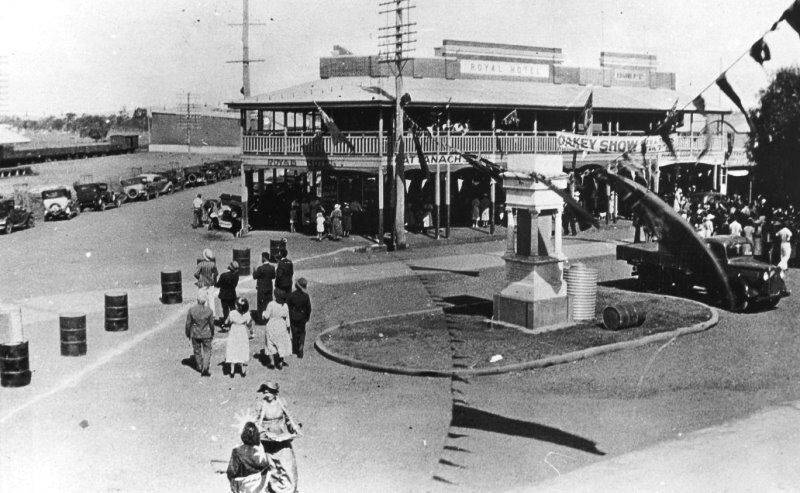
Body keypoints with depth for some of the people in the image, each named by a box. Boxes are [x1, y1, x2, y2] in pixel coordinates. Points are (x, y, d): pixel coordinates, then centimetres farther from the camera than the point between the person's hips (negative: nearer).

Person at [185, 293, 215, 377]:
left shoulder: (191, 310, -12)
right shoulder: (209, 310, -12)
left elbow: (188, 323, -5)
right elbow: (211, 324, -3)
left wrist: (188, 334, 10)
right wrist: (212, 334, 11)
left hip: (195, 334, 1)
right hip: (206, 334, -1)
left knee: (197, 351, 19)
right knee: (207, 351, 10)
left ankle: (199, 367, 35)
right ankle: (205, 369, -2)